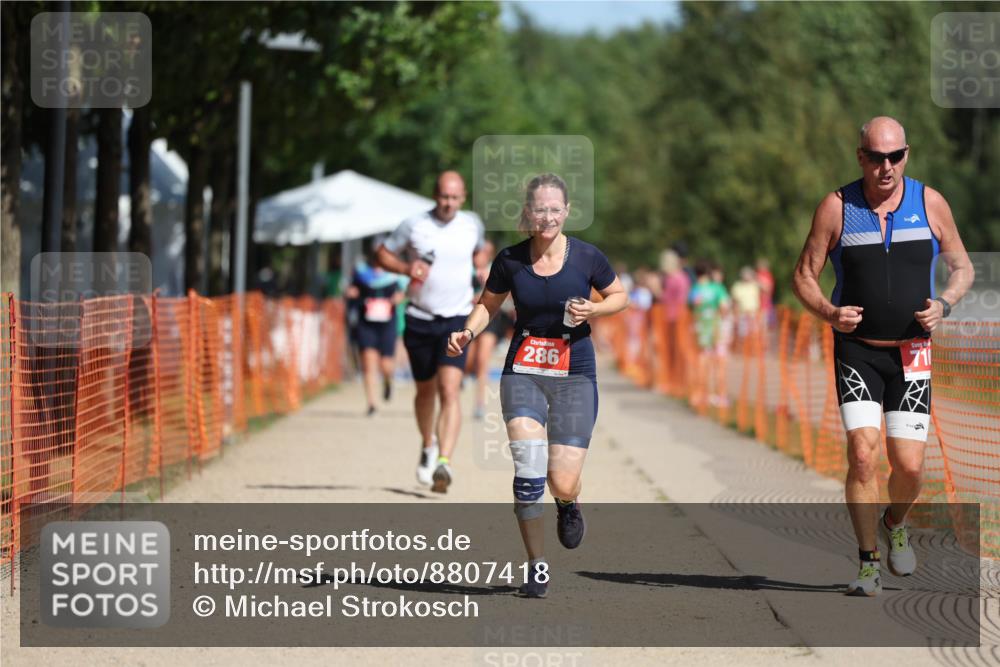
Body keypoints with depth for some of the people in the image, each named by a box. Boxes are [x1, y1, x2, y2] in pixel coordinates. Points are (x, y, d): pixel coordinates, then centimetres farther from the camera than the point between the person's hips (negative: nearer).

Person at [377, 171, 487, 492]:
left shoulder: (472, 225, 3)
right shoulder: (413, 225, -4)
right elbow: (383, 254, 5)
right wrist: (407, 267, -13)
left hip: (457, 320, -1)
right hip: (420, 320, 1)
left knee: (449, 390, -17)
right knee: (426, 391, 14)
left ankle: (444, 463, -25)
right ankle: (428, 446, 41)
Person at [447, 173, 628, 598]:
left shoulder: (587, 257, -5)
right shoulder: (510, 260, -2)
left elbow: (618, 296, 10)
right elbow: (488, 304, 12)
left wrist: (592, 311, -10)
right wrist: (467, 333, -6)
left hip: (574, 375, -1)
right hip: (523, 373, 1)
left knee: (562, 483, -6)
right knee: (528, 471, -15)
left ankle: (569, 504, 34)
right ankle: (537, 568, -2)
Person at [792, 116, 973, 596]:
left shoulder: (930, 203, 1)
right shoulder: (836, 208, -2)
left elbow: (962, 267, 11)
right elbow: (804, 276, 3)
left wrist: (943, 305, -9)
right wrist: (829, 313, -16)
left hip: (912, 353, 1)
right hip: (857, 349, -1)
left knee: (909, 466, -4)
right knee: (862, 452, -16)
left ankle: (894, 524, 30)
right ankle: (868, 562, -4)